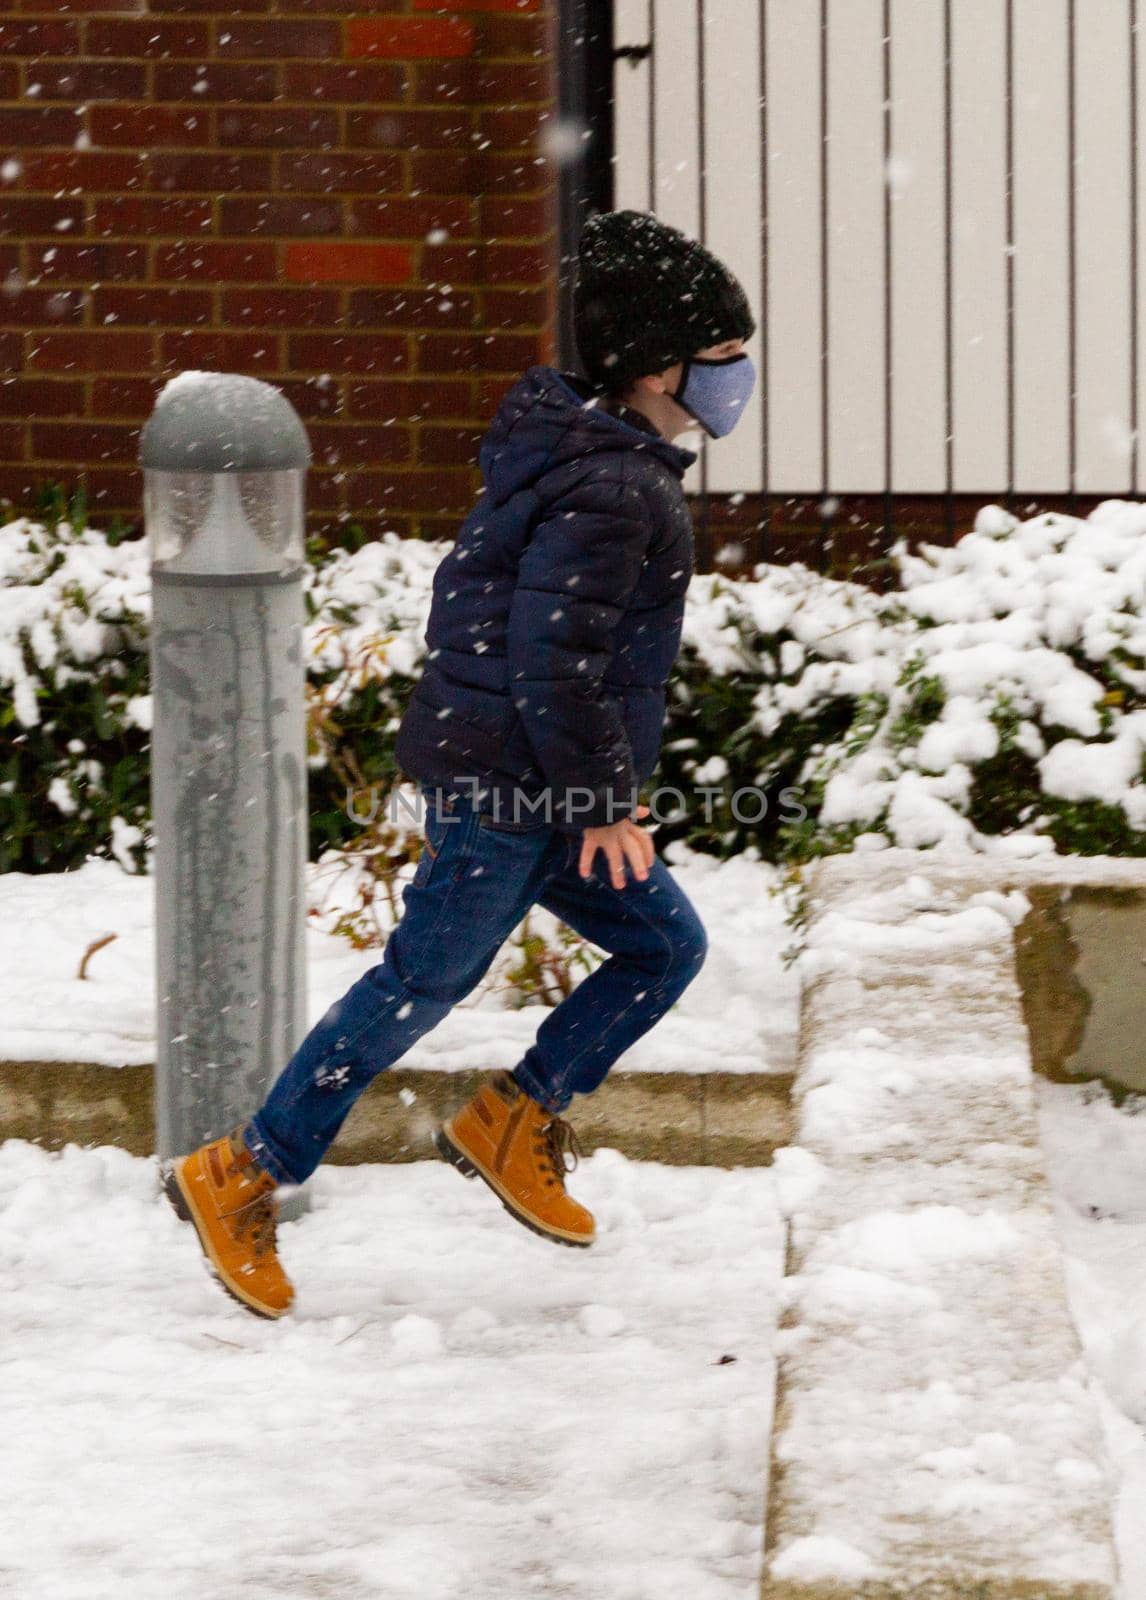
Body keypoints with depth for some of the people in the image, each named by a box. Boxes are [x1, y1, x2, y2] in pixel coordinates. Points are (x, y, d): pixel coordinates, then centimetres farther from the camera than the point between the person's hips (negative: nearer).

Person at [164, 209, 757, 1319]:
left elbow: (481, 599, 21)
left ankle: (512, 1121, 18)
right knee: (423, 983, -2)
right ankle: (241, 1176, 6)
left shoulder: (581, 459, 12)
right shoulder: (610, 492, -20)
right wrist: (603, 801, -19)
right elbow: (555, 659, -26)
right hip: (511, 788, -10)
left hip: (535, 789, 10)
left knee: (664, 944, 12)